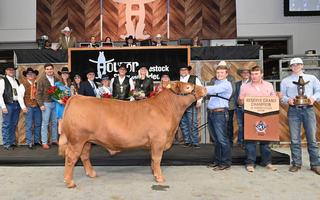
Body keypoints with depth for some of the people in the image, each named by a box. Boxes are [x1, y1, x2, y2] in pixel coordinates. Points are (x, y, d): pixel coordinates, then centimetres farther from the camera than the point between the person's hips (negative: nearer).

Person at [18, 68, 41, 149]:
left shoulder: (37, 84, 8)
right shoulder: (23, 84, -3)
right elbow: (20, 97, -4)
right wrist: (23, 107, -10)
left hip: (38, 106, 4)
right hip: (29, 107, -4)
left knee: (38, 124, 11)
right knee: (29, 126, 0)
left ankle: (37, 140, 25)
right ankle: (29, 142, 10)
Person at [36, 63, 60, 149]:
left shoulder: (56, 79, 8)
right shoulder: (41, 80, -4)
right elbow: (39, 93, -6)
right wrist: (41, 104, -12)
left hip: (55, 103, 4)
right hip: (46, 103, -4)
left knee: (55, 122, 10)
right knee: (45, 123, 0)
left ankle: (54, 139, 21)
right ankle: (44, 142, 6)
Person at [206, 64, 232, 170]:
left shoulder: (226, 84, -6)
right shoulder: (216, 83, 22)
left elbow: (213, 89, -22)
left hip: (220, 113, -8)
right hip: (211, 113, 8)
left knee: (222, 139, -4)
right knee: (216, 139, 14)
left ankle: (226, 162, 5)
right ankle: (217, 161, 23)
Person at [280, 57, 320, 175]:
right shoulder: (285, 81, 14)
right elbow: (282, 96, 8)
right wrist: (288, 100, -13)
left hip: (308, 109, 0)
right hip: (293, 110, 0)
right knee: (295, 139, 1)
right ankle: (296, 163, 10)